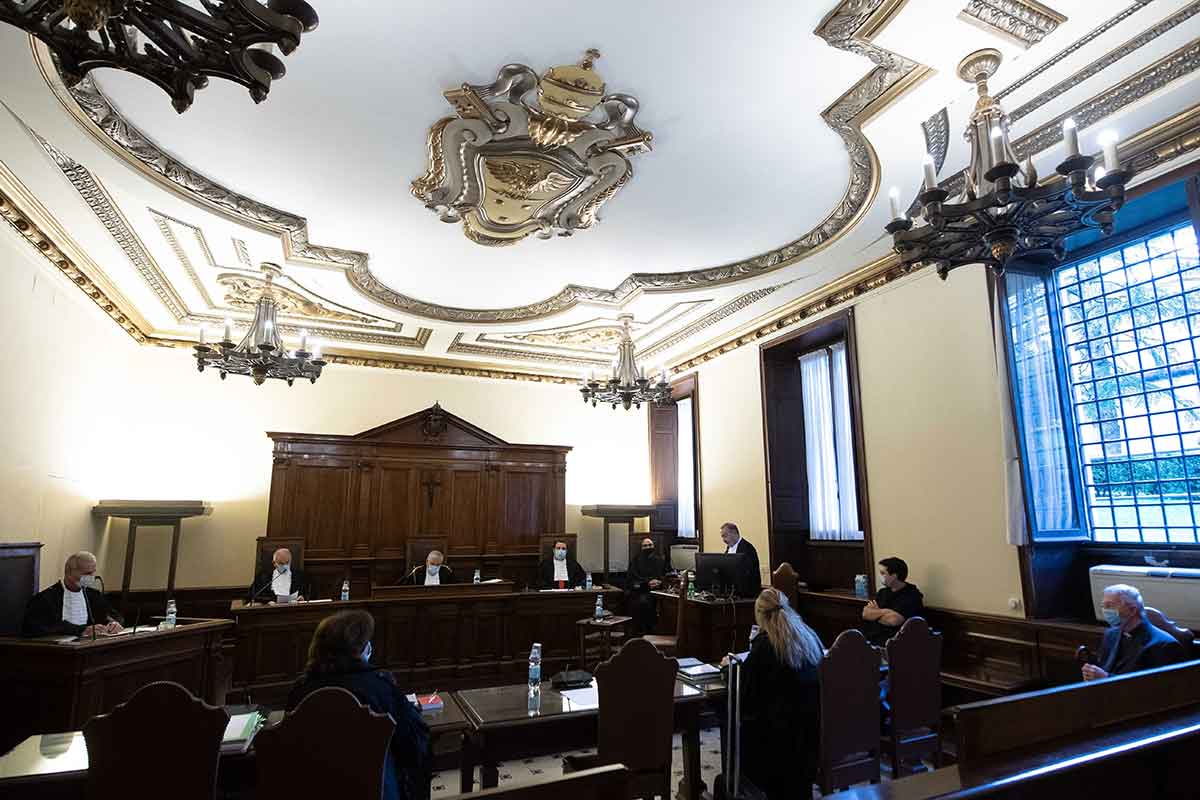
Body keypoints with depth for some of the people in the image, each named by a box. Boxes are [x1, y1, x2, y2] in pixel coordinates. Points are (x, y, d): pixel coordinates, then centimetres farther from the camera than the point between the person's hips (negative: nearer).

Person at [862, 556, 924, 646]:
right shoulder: (883, 592, 18)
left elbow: (894, 620, -18)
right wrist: (884, 611, -9)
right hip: (868, 637, 7)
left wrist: (875, 613, 0)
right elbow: (865, 614, 7)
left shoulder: (912, 595, -5)